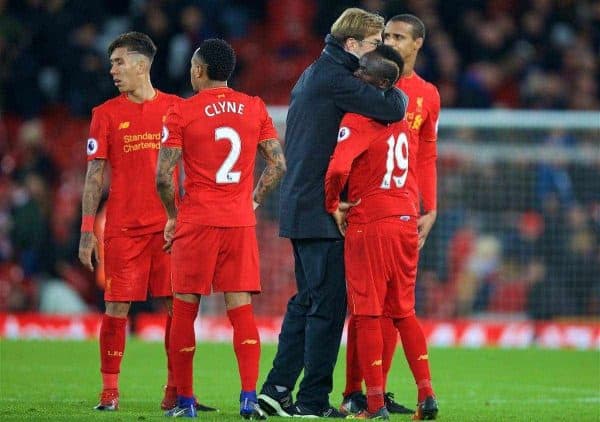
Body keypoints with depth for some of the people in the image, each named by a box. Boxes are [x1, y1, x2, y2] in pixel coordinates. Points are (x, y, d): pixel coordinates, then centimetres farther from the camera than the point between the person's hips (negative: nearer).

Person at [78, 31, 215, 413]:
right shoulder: (106, 114, 6)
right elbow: (95, 176, 6)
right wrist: (87, 230, -1)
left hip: (169, 226, 0)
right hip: (122, 228, 0)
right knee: (117, 306, -4)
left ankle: (176, 392, 5)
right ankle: (110, 391, 2)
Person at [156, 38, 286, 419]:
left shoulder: (182, 112, -5)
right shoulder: (255, 109, 6)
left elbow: (164, 176, -9)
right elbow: (278, 165, 5)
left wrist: (172, 217, 6)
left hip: (197, 222, -3)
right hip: (241, 223, 3)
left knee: (185, 309, 6)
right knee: (241, 308, 2)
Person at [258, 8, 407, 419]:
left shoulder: (313, 74, 17)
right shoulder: (334, 80, -14)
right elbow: (393, 109, -22)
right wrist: (397, 93, -1)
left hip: (300, 208, 10)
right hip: (319, 211, -10)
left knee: (307, 300, 15)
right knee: (328, 303, -5)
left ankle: (277, 388, 15)